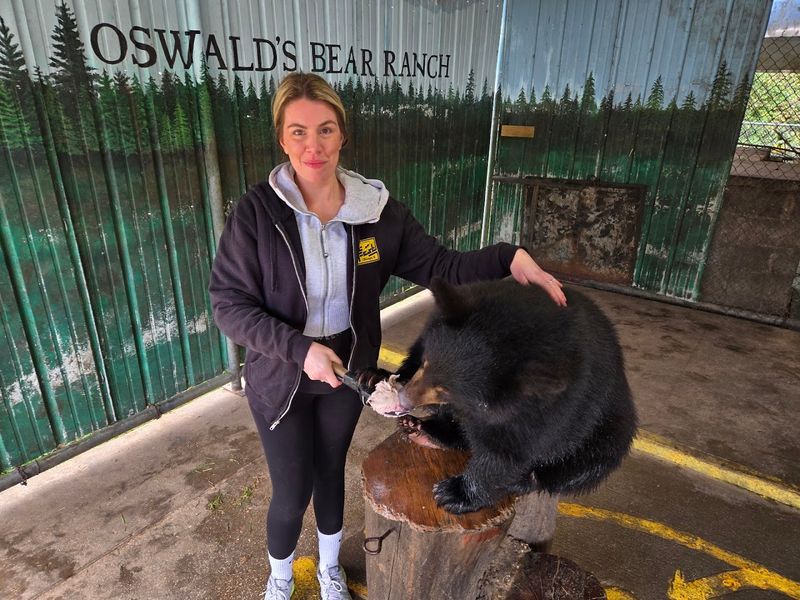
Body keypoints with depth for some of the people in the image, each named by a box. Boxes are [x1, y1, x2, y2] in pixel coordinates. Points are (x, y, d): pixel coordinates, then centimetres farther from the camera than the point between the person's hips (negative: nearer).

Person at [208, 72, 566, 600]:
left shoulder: (377, 208, -12)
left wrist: (508, 259, -26)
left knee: (331, 472, 23)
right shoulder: (256, 211, -20)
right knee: (291, 492, 12)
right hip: (280, 377, -2)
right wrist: (300, 349, -27)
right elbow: (229, 304, -17)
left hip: (348, 372, 3)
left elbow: (437, 265, -11)